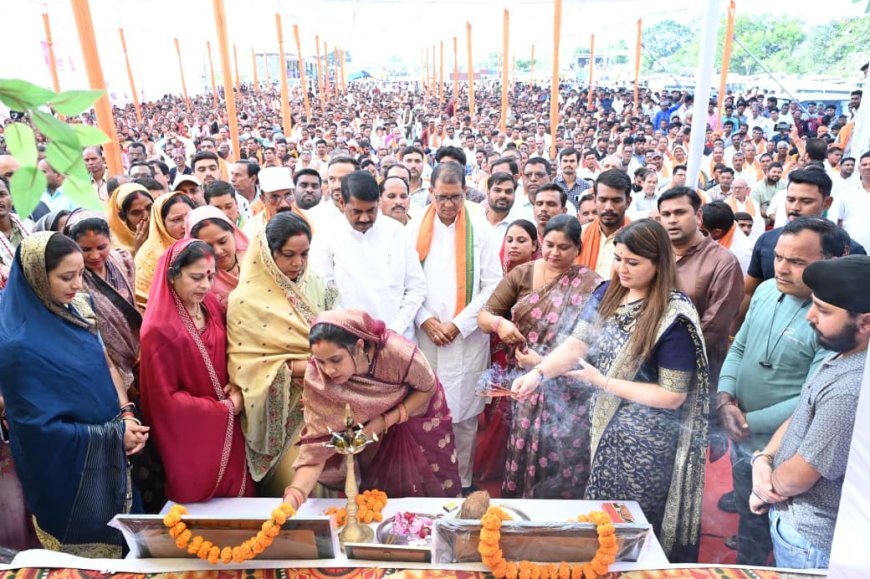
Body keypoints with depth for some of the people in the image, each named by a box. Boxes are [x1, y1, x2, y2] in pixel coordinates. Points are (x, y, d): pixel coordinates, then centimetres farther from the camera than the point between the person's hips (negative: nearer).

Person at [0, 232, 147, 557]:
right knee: (89, 549, 16)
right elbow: (39, 426, -23)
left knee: (120, 541, 24)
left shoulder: (74, 311, -4)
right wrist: (115, 433, -18)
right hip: (68, 475, -6)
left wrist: (127, 417, -11)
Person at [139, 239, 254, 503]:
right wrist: (225, 408, -13)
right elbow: (164, 399, -17)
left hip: (227, 434, 6)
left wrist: (236, 385, -6)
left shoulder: (211, 306, -1)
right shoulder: (160, 329, -21)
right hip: (190, 444, -6)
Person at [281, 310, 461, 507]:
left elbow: (427, 388, -18)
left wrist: (386, 421, -29)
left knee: (428, 491, 13)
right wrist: (292, 498, -45)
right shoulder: (316, 379, -32)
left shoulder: (397, 352, -38)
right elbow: (316, 445, -30)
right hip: (370, 429, 1)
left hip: (418, 419, -1)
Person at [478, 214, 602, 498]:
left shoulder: (590, 286, -5)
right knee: (521, 450, 10)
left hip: (565, 393, -2)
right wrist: (498, 323, -20)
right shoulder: (522, 274, 3)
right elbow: (483, 315, 2)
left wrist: (544, 362, -24)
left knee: (559, 456, 4)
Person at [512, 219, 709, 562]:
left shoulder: (674, 316, -21)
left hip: (646, 442, -6)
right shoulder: (608, 294, -2)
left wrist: (602, 381, -21)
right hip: (606, 427, 6)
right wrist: (538, 373, -27)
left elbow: (673, 396, -21)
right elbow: (576, 343, -9)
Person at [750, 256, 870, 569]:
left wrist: (766, 490, -4)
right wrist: (763, 458, -9)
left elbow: (797, 477, -26)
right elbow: (799, 418, 8)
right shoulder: (841, 355, -1)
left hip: (809, 538, -8)